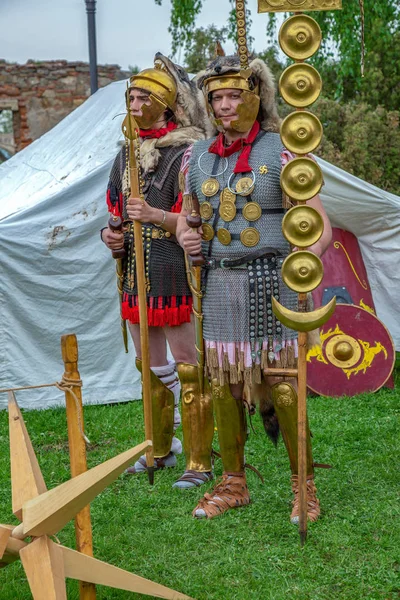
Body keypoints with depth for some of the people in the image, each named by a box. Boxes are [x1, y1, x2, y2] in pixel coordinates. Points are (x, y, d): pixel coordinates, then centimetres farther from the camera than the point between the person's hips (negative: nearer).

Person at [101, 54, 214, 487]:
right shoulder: (127, 153, 14)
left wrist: (156, 216, -27)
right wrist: (112, 234, 2)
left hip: (177, 277, -7)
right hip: (136, 277, 8)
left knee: (188, 368, -1)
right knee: (150, 368, 17)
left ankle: (199, 460, 10)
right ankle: (161, 449, 33)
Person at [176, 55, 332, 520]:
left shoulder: (279, 153, -5)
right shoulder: (198, 155, 10)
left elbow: (320, 223, -7)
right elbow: (186, 213, 22)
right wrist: (184, 234, -2)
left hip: (269, 280, -5)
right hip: (217, 281, 5)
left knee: (280, 384, -2)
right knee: (222, 383, 9)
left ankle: (304, 485, 15)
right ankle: (233, 484, 24)